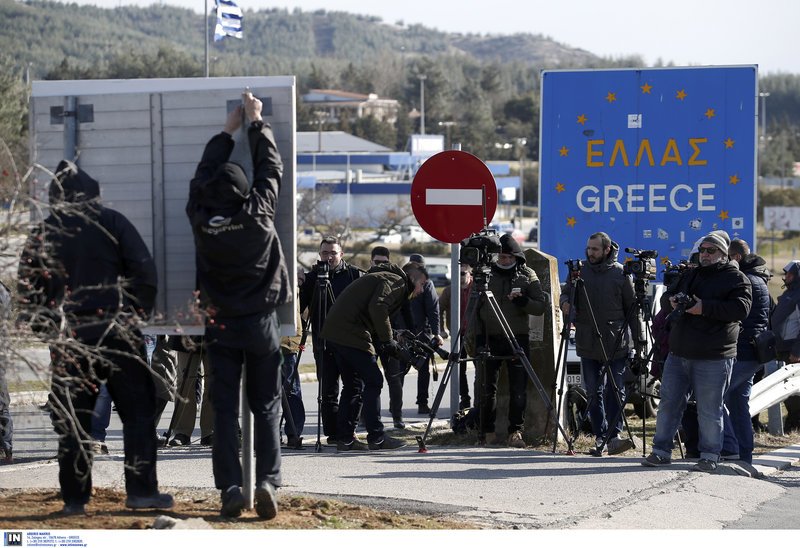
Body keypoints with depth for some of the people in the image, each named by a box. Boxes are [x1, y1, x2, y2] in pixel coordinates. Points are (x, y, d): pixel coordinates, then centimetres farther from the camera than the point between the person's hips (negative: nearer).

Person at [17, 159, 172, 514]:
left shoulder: (42, 235, 7)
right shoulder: (112, 223, 0)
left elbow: (26, 291, 7)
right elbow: (144, 270, -5)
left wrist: (46, 329, 14)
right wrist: (138, 312, 5)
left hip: (67, 338, 2)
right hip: (115, 333, -2)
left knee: (71, 420, 8)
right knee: (138, 412, 5)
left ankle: (74, 498, 7)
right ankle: (142, 490, 0)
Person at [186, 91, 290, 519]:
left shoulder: (201, 219, -8)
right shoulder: (258, 212, -11)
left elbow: (204, 173, 10)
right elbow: (270, 166, 4)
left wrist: (227, 131, 20)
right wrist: (255, 123, 17)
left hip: (221, 325, 1)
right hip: (261, 323, 0)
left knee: (225, 408, 2)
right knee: (266, 407, 5)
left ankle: (230, 486, -5)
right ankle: (267, 481, -8)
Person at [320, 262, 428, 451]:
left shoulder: (382, 278, 29)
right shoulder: (396, 281, -3)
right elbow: (377, 308, -20)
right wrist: (388, 341, -14)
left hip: (334, 332, 10)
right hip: (351, 334, -10)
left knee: (353, 385, 15)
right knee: (373, 381, -4)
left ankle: (345, 438, 14)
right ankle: (376, 438, -4)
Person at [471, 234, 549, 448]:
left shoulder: (527, 276, 3)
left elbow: (541, 306, 1)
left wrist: (523, 301, -18)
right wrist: (478, 337, -1)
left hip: (518, 339, -1)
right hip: (490, 339, 1)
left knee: (518, 390, -3)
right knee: (487, 388, 2)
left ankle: (515, 432, 4)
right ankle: (487, 432, 12)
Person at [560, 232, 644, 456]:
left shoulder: (620, 273, 1)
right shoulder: (580, 271, 8)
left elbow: (632, 309, 3)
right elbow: (566, 294, 11)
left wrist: (639, 340, 0)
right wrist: (565, 302, -14)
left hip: (616, 344, -3)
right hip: (588, 344, 3)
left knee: (615, 391, -5)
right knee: (594, 393, 6)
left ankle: (613, 435, -4)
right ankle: (600, 437, 11)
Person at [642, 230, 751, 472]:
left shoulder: (736, 279, -2)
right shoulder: (689, 275, 18)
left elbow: (741, 308, -16)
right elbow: (667, 296, 24)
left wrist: (705, 307, -21)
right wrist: (671, 301, -1)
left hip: (713, 358, -6)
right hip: (679, 353, 6)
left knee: (709, 410, -2)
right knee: (668, 402, 7)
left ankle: (709, 457, 7)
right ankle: (661, 451, 15)